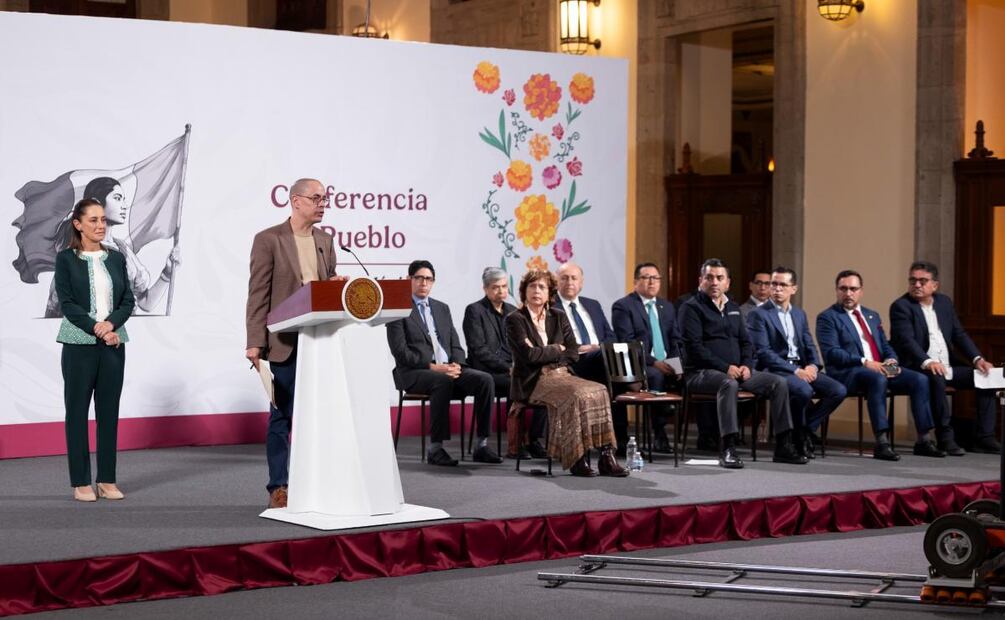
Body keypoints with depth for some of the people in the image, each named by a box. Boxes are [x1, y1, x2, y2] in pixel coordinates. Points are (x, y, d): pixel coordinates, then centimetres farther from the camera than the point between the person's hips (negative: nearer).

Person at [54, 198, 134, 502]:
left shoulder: (116, 258, 10)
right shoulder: (66, 259, -1)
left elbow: (128, 300, 6)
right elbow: (66, 303, -7)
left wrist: (111, 324, -12)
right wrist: (97, 328, -15)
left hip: (113, 342, 4)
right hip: (79, 343, -3)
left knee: (109, 411, 5)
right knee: (77, 410, 1)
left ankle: (107, 480, 11)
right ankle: (81, 483, 6)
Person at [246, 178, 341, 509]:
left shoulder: (325, 241, 13)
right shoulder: (269, 240, -4)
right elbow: (258, 294, -7)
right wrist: (255, 343, -12)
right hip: (285, 342, -5)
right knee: (282, 416, 1)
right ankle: (279, 488, 8)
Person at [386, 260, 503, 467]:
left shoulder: (442, 308, 22)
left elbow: (455, 345, 18)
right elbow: (400, 351, -9)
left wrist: (456, 364, -5)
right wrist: (432, 366, -17)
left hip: (447, 369, 6)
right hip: (414, 373, -6)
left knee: (485, 380, -19)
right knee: (442, 381, -38)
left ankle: (482, 445, -18)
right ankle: (435, 448, -34)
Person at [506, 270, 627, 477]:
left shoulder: (559, 317, 17)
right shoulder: (515, 320, 2)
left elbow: (573, 353, 8)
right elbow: (529, 354, -11)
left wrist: (545, 355, -5)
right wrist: (557, 350, 0)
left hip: (560, 375, 5)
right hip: (534, 381, -5)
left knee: (598, 391, -25)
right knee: (578, 395, -33)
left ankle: (606, 456, -31)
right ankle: (577, 460, -30)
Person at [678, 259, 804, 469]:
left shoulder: (733, 309, 20)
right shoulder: (691, 307, -2)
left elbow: (746, 342, 19)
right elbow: (694, 347, -12)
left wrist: (746, 365, -4)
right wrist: (725, 368, -20)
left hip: (737, 371, 7)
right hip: (702, 372, -7)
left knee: (779, 383, -9)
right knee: (729, 384, -39)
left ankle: (783, 446, -8)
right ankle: (728, 449, -38)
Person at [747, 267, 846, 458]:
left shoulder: (799, 314, 20)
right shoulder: (758, 315, -2)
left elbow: (809, 346, 18)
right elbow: (763, 352, -12)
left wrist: (813, 365, -6)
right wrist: (795, 371, -18)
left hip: (801, 369, 7)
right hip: (774, 370, -7)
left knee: (839, 390, -15)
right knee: (804, 390, -35)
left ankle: (805, 430, -3)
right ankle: (797, 436, -10)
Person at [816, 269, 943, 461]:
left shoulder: (872, 315, 24)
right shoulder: (827, 317, 2)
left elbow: (886, 346, 22)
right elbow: (831, 352, -10)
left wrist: (891, 360, -2)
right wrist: (864, 362, -20)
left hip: (880, 368, 7)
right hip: (846, 373, -7)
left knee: (919, 379, -15)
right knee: (878, 379, -38)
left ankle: (923, 440, -12)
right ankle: (882, 443, -40)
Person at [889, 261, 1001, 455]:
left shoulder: (944, 302, 16)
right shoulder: (901, 307, -5)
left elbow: (959, 335, 16)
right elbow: (907, 340, -20)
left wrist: (977, 359, -1)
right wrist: (927, 362, -37)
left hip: (948, 368, 7)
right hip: (918, 368, -7)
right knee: (936, 378, -37)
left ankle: (984, 437, -7)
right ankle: (945, 437, -32)